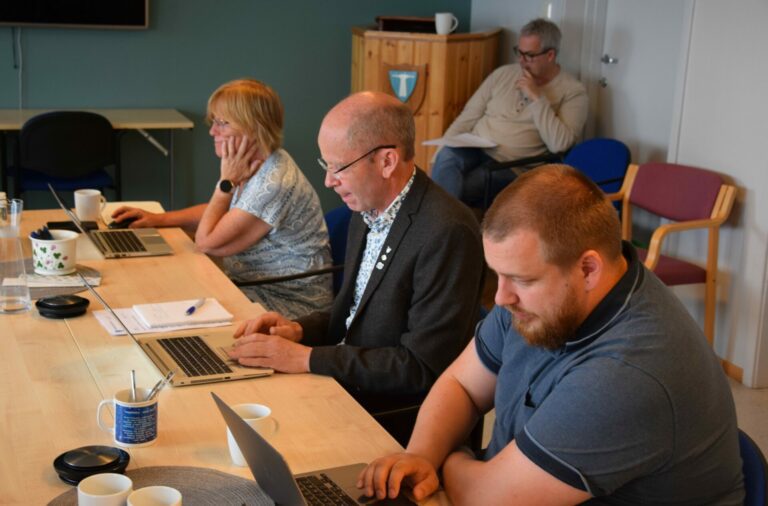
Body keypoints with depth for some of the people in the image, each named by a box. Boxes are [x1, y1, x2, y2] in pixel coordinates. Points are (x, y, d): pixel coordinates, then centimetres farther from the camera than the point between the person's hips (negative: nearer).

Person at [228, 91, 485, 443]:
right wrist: (299, 330, -2)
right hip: (349, 385, 8)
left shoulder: (447, 232, -22)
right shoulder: (367, 213, 6)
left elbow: (423, 367, -22)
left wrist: (305, 358, -21)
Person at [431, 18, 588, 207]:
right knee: (446, 156, -32)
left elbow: (559, 144, -15)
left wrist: (537, 97, -15)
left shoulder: (573, 91, 0)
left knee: (455, 188, -31)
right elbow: (469, 116, 14)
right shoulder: (503, 74, 13)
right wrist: (442, 149, 0)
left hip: (513, 166, -4)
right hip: (473, 151, 4)